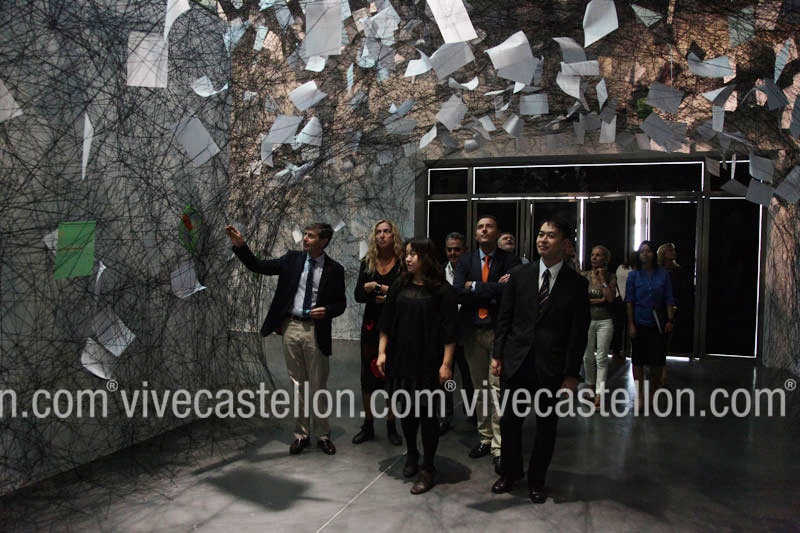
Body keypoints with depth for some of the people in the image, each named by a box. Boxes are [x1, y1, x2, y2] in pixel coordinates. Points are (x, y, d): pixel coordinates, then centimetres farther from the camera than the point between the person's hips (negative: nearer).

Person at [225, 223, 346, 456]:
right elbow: (258, 266, 2)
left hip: (316, 331, -2)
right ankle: (301, 434, 23)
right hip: (291, 327, 2)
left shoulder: (334, 269, -1)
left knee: (318, 385, 5)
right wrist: (240, 245, -10)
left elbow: (341, 303, 5)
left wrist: (327, 310, -16)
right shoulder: (292, 259, 4)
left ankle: (323, 435, 21)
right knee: (298, 384, 11)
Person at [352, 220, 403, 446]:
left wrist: (389, 297, -15)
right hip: (371, 325, 3)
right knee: (368, 376, 8)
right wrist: (377, 290, -15)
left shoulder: (403, 263, -5)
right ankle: (368, 425, 21)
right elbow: (358, 295, -3)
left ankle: (391, 426, 19)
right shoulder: (367, 263, 4)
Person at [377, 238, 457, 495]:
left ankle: (428, 469, 16)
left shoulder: (441, 289, -8)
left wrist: (446, 364, -13)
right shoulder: (399, 287, 6)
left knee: (427, 413, 2)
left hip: (428, 361, -4)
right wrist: (382, 352, 4)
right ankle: (411, 455, 37)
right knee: (407, 409, 15)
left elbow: (449, 330, -10)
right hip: (402, 358, 5)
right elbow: (387, 322, 9)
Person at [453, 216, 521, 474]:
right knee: (479, 388, 13)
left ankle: (498, 447, 1)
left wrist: (474, 287, -11)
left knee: (498, 387, -7)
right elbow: (458, 293, -7)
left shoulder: (510, 260, -2)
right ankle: (485, 438, 26)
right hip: (473, 331, 4)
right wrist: (492, 290, -13)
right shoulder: (465, 261, 8)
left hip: (500, 331, -4)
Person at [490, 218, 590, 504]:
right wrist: (497, 355, 1)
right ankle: (510, 472, 33)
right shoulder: (520, 274, 2)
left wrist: (571, 374, -7)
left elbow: (578, 333, -4)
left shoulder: (577, 283, -4)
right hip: (516, 362, 2)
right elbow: (504, 318, 5)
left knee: (546, 426, 11)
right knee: (510, 421, 12)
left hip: (551, 367, -2)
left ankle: (537, 479, 31)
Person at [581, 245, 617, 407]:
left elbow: (611, 298, -11)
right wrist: (597, 301, -9)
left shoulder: (611, 277, 1)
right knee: (588, 356, 9)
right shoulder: (585, 276, 4)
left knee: (601, 357, -2)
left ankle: (599, 393, 0)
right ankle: (591, 386, 27)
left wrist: (603, 279, -9)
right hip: (587, 319, 2)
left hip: (604, 321, -2)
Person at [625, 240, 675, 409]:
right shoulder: (634, 275, 0)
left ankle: (653, 395, 19)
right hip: (639, 322, 0)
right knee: (638, 360, 4)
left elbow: (669, 299, 3)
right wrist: (630, 324, -6)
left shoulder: (663, 274, 2)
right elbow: (629, 300, -1)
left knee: (657, 360, 2)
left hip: (658, 323, 0)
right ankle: (639, 396, 14)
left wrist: (670, 320, -6)